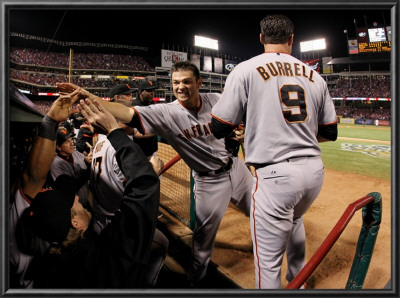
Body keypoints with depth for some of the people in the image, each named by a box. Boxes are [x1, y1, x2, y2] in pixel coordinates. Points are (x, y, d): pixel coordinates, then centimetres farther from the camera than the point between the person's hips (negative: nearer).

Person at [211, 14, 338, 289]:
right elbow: (330, 133, 12)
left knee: (268, 261, 6)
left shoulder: (245, 70, -4)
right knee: (294, 219, 35)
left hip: (276, 174, -6)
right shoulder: (315, 76, 9)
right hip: (314, 170, 7)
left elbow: (218, 129, -6)